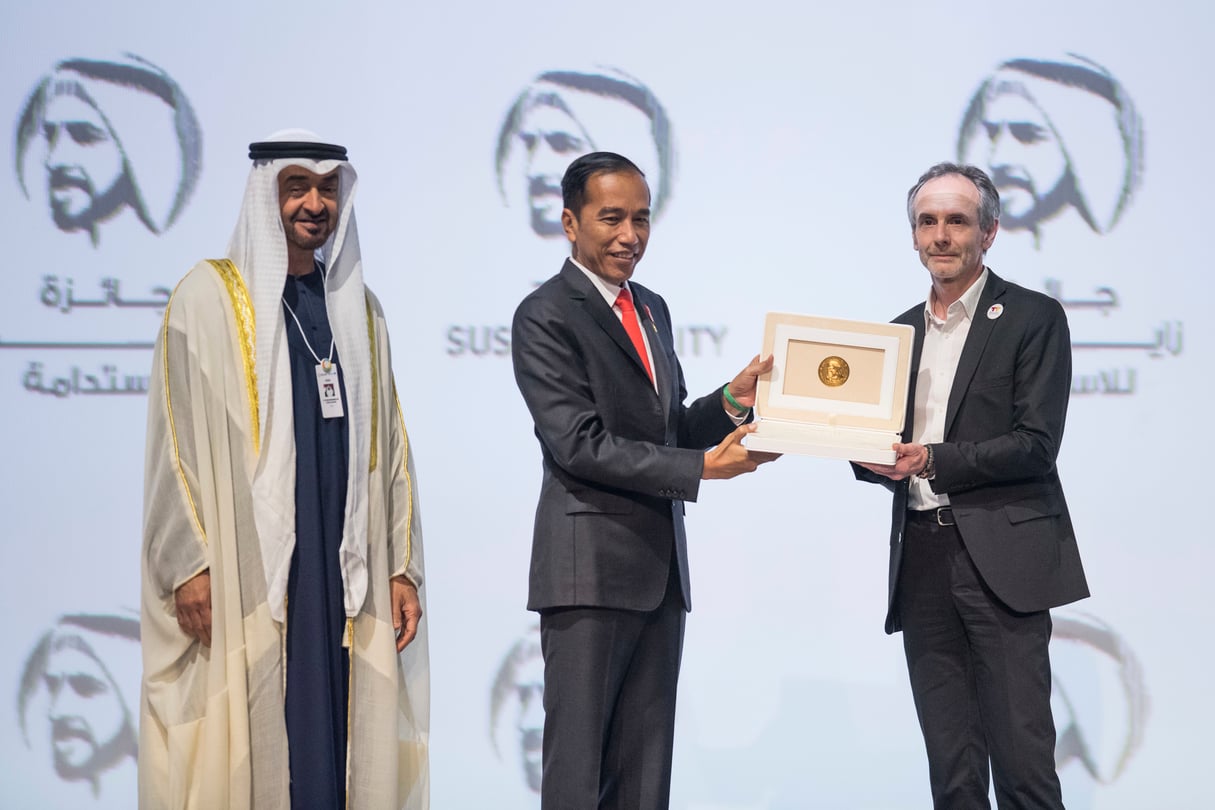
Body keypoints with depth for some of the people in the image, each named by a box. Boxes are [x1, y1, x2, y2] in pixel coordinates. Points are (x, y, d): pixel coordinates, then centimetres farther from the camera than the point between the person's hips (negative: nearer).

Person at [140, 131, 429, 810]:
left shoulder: (359, 310, 16)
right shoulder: (209, 298, 2)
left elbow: (389, 449, 14)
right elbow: (178, 440, -3)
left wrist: (402, 567, 7)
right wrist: (189, 565, -10)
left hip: (343, 570, 4)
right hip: (245, 567, -4)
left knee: (333, 735, 1)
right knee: (249, 739, -6)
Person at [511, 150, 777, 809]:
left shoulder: (652, 309, 17)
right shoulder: (545, 316, -8)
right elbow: (580, 444, -16)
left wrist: (731, 401, 2)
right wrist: (701, 467, -20)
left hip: (660, 568, 8)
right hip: (591, 566, -8)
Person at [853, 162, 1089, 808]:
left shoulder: (1034, 318, 1)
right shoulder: (902, 332, 19)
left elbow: (1035, 444, -8)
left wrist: (933, 460, -17)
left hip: (1000, 555, -5)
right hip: (921, 556, 5)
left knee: (1021, 757, -9)